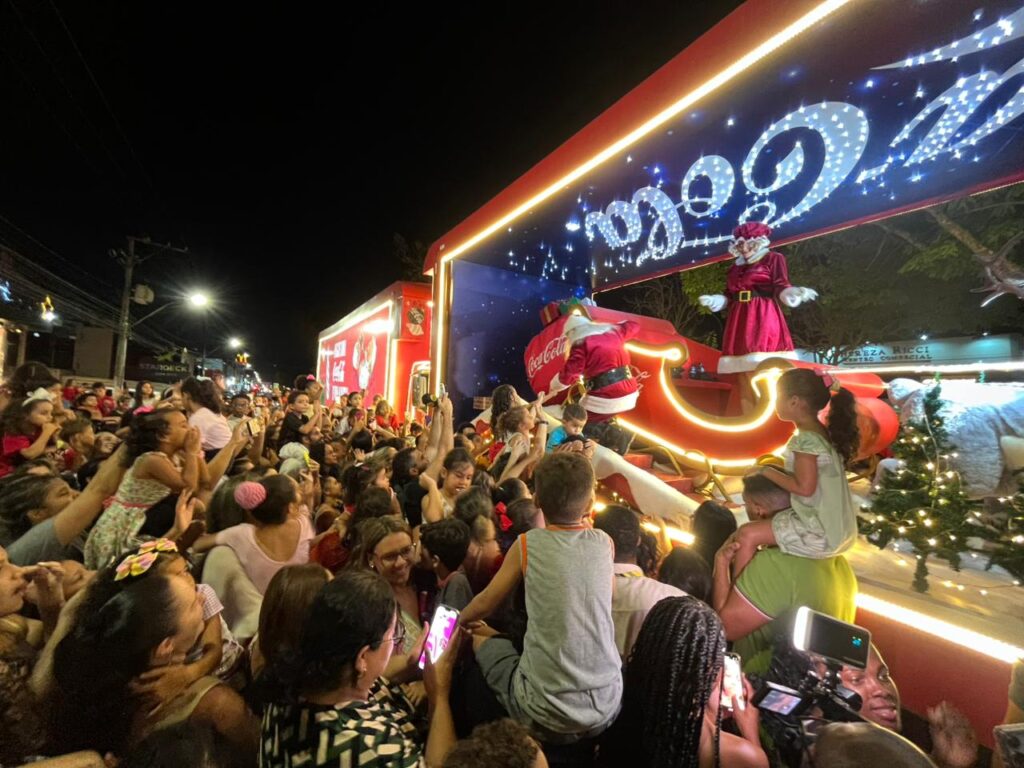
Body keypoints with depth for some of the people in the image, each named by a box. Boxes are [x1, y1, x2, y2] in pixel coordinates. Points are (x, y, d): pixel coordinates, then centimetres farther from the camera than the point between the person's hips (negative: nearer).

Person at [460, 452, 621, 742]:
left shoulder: (527, 544, -10)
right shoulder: (604, 542, -3)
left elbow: (486, 603, 5)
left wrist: (458, 621, 26)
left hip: (546, 713, -3)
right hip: (607, 707, 4)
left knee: (479, 640, 19)